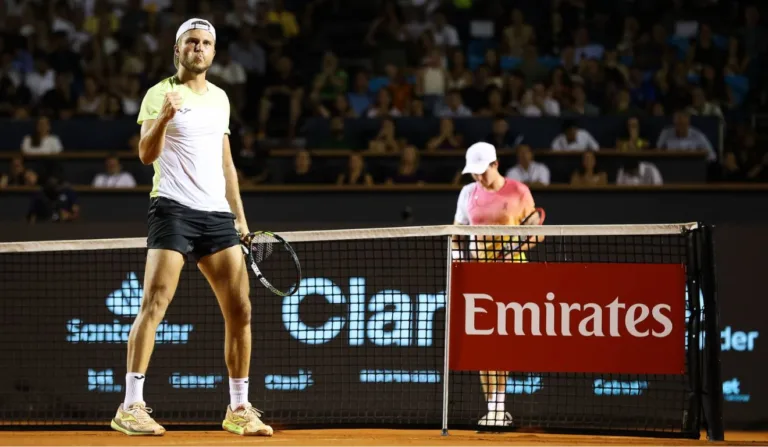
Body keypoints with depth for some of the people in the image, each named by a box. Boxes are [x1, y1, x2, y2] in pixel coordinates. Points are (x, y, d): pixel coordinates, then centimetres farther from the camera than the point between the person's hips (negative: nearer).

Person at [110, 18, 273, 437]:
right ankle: (131, 407, -16)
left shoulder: (220, 98, 18)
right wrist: (163, 118, -30)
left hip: (217, 214, 6)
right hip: (173, 209, -6)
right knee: (154, 304, -15)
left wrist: (239, 215, 19)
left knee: (240, 309, 3)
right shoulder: (160, 93, -1)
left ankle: (239, 409, 12)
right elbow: (146, 154, -12)